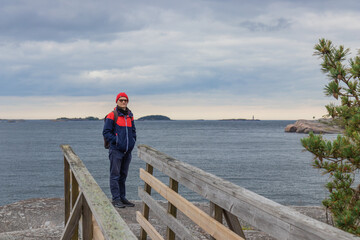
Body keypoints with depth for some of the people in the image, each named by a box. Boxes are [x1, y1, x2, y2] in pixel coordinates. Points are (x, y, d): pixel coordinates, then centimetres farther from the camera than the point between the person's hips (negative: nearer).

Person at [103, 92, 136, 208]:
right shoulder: (112, 115, -5)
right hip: (116, 150, -6)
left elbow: (133, 130, 24)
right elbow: (106, 132, -7)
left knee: (123, 175, 12)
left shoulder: (130, 116, 14)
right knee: (115, 175, -4)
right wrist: (116, 140, -15)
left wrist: (133, 140, 9)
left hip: (127, 150, 6)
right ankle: (116, 199, 0)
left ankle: (122, 197, 19)